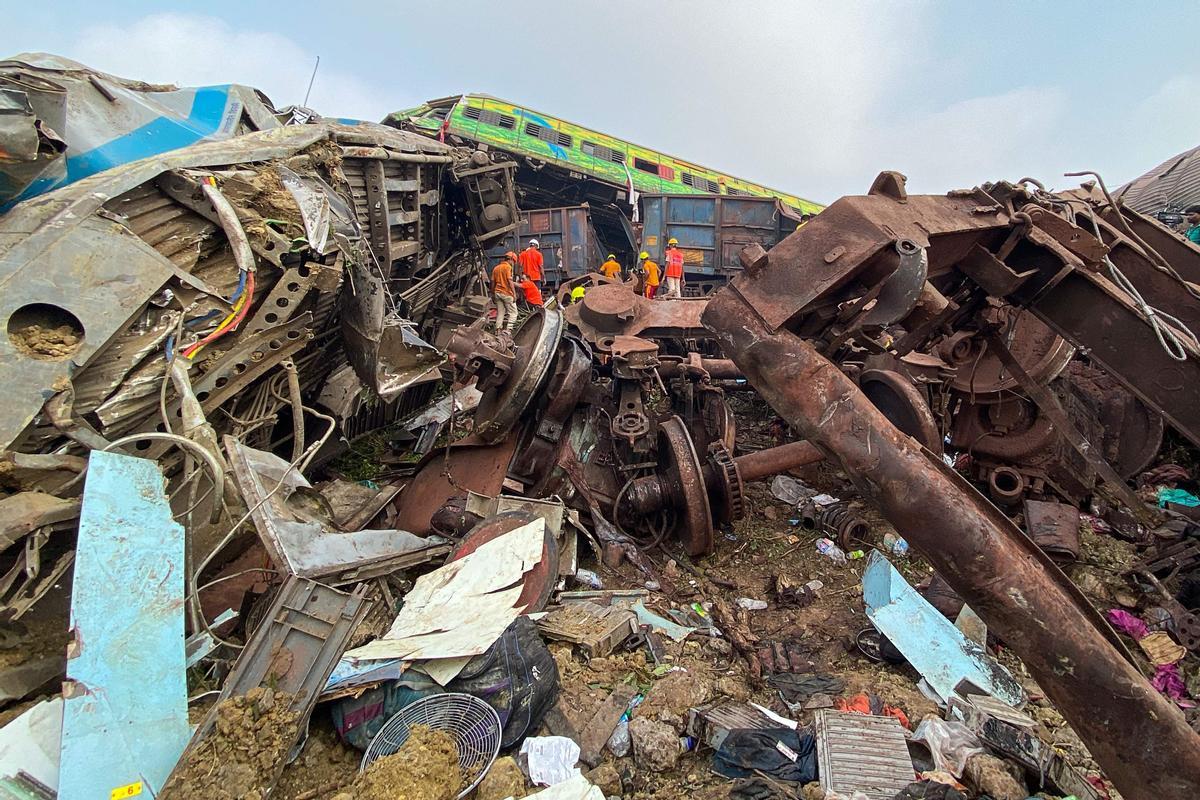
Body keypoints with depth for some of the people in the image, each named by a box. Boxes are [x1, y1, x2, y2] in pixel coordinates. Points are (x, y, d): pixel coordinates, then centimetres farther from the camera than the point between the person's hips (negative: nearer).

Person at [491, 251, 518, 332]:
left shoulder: (496, 268, 15)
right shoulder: (508, 267, -6)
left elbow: (493, 282, 15)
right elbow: (509, 281, -15)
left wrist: (493, 295, 20)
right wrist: (514, 293, -15)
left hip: (497, 292, 7)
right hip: (507, 293, -7)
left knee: (500, 313, 10)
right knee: (513, 312, -1)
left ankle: (498, 330, 6)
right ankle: (508, 329, -14)